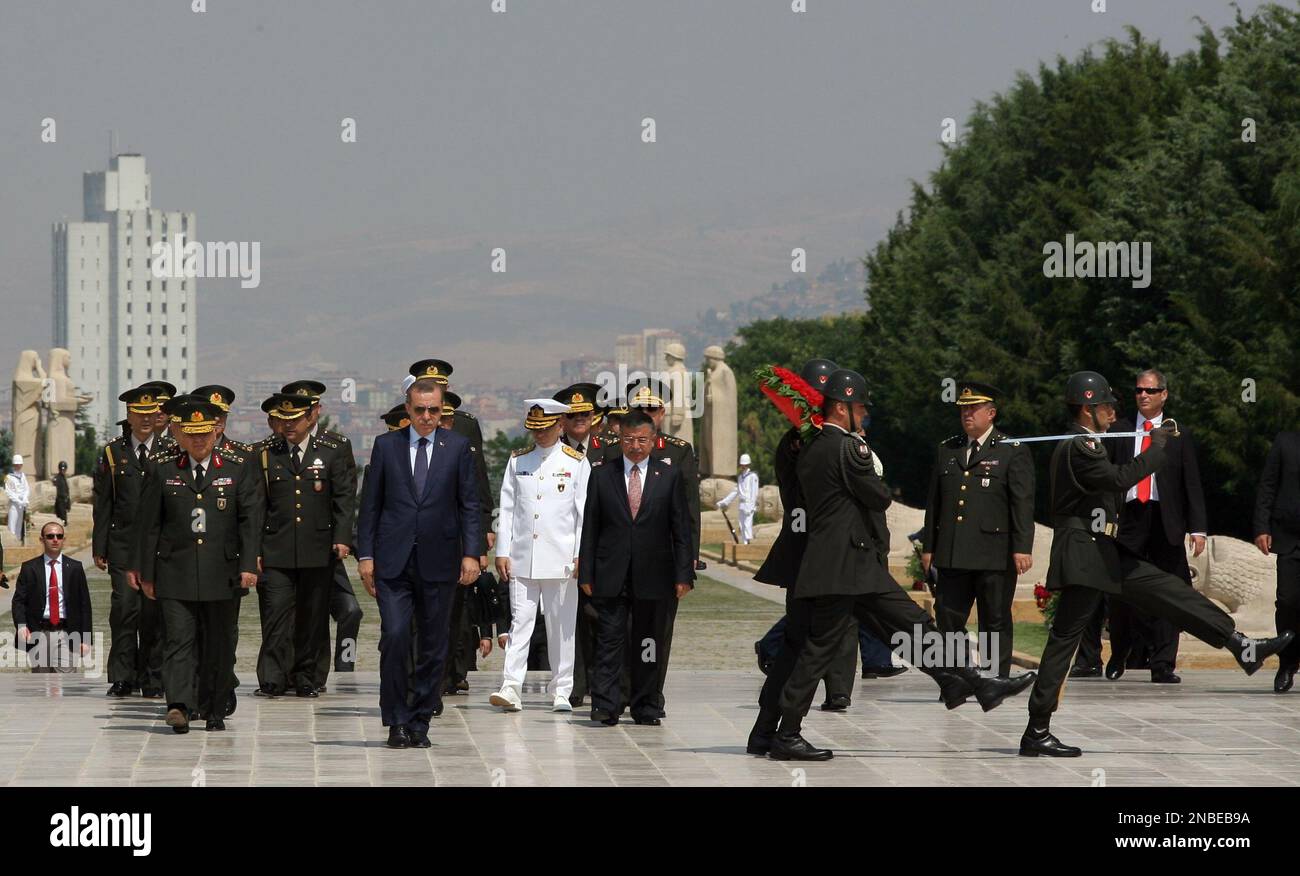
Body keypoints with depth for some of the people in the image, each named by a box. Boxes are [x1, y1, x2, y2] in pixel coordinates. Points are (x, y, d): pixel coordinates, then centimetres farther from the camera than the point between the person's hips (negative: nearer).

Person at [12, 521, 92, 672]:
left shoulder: (75, 568, 7)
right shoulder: (29, 568, 5)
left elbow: (84, 604, 7)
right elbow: (19, 601, 1)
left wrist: (85, 639, 1)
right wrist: (21, 625, -19)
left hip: (66, 634, -1)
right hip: (38, 634, 1)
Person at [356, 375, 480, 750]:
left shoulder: (457, 447, 5)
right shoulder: (386, 446, 5)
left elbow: (469, 504, 5)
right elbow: (370, 504, 7)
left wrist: (471, 553, -4)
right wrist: (366, 555, 1)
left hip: (438, 561, 1)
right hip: (393, 561, -1)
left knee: (434, 645, 4)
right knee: (394, 636, -12)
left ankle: (420, 722, 14)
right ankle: (396, 721, -2)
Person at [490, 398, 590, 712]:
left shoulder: (576, 462, 3)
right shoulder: (518, 460, 10)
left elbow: (585, 512, 1)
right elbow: (506, 507, 10)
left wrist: (582, 555, -5)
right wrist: (502, 552, 4)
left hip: (560, 557, -2)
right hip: (522, 557, 2)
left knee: (561, 626, 3)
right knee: (520, 621, -3)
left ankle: (561, 692, 10)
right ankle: (511, 689, -8)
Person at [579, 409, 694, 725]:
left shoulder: (670, 476, 6)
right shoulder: (602, 475, 7)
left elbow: (682, 529, 4)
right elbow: (590, 527, 6)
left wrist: (684, 573, -2)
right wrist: (586, 573, 0)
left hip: (653, 577, 0)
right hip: (611, 577, 0)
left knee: (650, 645, 6)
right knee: (609, 640, -6)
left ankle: (646, 708, 14)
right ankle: (605, 706, -8)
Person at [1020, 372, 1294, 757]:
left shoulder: (1084, 445, 18)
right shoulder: (1077, 448, -16)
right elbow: (1120, 478, -25)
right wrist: (1157, 448, -15)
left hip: (1105, 554, 10)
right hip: (1082, 557, -10)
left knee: (1171, 592, 6)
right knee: (1064, 638, -8)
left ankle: (1243, 648, 7)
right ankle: (1036, 733, -6)